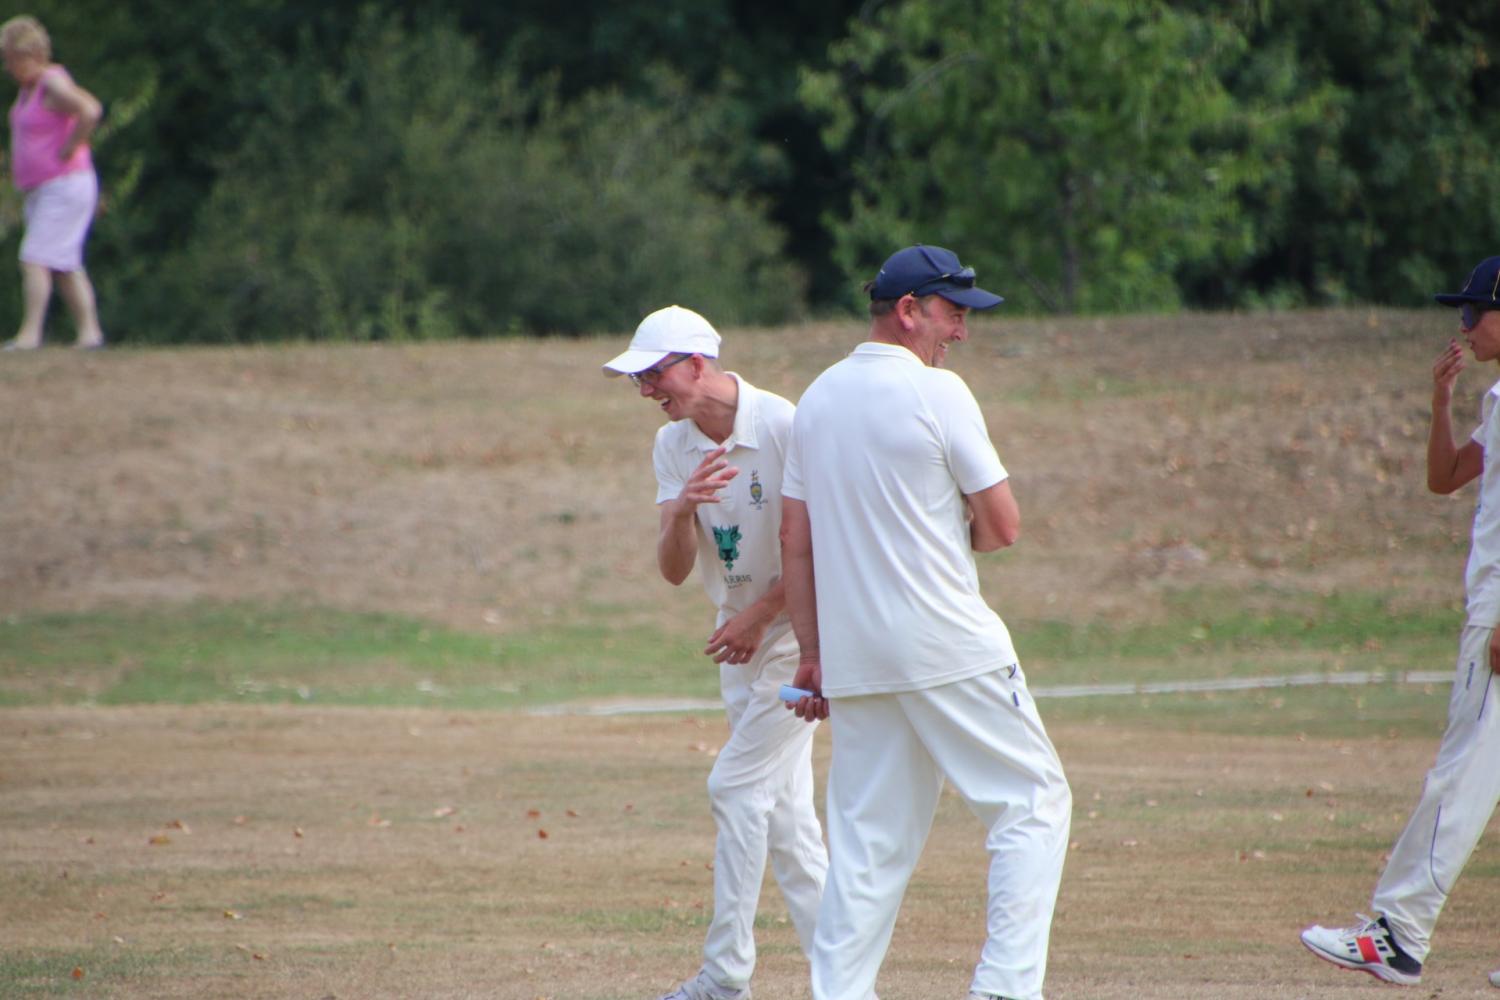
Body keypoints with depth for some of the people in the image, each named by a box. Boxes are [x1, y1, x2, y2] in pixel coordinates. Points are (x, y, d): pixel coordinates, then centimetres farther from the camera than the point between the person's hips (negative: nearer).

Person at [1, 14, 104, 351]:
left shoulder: (53, 84, -16)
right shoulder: (30, 85, 14)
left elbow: (89, 112, -33)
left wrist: (69, 150, -23)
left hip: (65, 187, -10)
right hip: (42, 191, 10)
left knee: (35, 259, -15)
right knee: (66, 266, 9)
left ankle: (29, 335, -18)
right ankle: (89, 332, 10)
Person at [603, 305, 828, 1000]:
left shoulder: (783, 427, -19)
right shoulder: (674, 446, 0)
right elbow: (673, 570, -5)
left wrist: (757, 617, -16)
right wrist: (683, 511, -25)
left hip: (798, 628, -7)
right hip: (740, 634, 7)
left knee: (737, 787, -11)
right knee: (782, 804, 8)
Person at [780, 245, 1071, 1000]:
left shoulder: (817, 399, 12)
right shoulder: (936, 393, -9)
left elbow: (795, 541, 13)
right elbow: (1003, 525, -8)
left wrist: (813, 654, 15)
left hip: (852, 657, 6)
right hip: (950, 652, -6)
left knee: (867, 843, 9)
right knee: (1034, 800, 2)